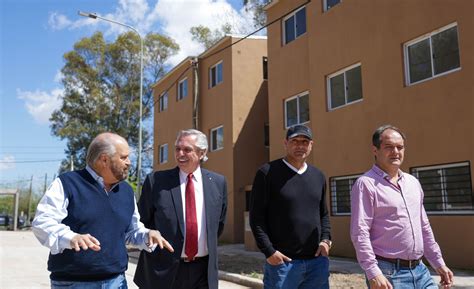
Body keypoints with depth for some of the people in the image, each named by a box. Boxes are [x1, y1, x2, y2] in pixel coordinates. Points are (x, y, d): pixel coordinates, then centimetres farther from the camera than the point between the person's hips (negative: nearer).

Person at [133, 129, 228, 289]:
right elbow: (142, 221, 4)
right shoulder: (156, 180, -6)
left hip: (203, 270, 2)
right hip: (163, 270, -2)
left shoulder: (218, 182, 3)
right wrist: (154, 246, 3)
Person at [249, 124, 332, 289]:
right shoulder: (267, 173, -5)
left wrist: (325, 239, 3)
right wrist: (269, 251, -13)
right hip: (281, 262, -5)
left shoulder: (318, 176, 12)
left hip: (317, 261, 5)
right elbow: (256, 216, -7)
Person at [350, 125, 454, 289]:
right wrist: (373, 273, -22)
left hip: (420, 270, 7)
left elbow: (424, 227, 19)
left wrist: (439, 263, 16)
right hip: (388, 273, -6)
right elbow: (360, 233, -17)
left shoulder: (413, 183, 12)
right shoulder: (366, 184, -11)